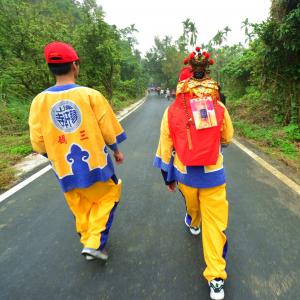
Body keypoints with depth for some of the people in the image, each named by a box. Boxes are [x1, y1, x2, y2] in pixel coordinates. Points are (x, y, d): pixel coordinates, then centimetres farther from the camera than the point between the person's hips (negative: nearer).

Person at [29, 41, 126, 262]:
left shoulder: (40, 101, -4)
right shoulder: (90, 95, -11)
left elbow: (38, 143, 0)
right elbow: (109, 130, -6)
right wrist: (116, 150, 12)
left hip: (66, 169, 3)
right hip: (95, 162, -3)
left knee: (81, 207, 23)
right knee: (107, 197, 20)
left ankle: (88, 241, 40)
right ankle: (95, 243, 14)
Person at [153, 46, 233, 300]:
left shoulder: (173, 110, -8)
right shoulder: (219, 107, -4)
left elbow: (165, 148, -5)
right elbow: (227, 138, 11)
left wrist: (168, 178, 9)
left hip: (185, 174, 1)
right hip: (214, 174, 0)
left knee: (191, 203, 31)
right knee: (215, 222, 10)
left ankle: (193, 224, 63)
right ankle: (216, 279, 17)